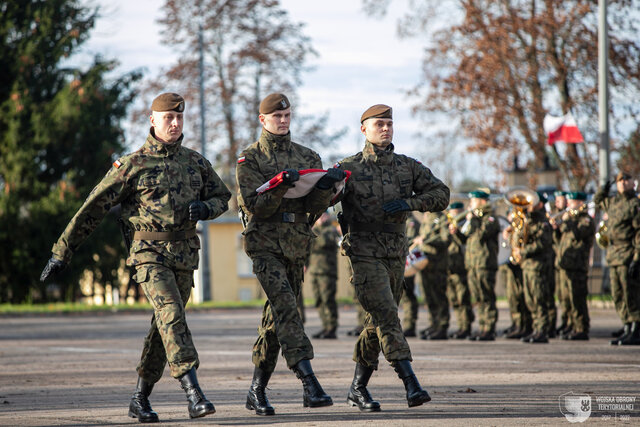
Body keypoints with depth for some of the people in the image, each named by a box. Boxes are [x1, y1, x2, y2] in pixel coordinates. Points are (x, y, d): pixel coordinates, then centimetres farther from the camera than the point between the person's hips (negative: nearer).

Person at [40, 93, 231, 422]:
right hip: (149, 254, -5)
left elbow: (221, 197, 21)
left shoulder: (195, 163, 10)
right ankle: (193, 395, -29)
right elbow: (93, 209, -2)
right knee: (171, 315, -22)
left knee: (163, 327, 9)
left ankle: (140, 399, 21)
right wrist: (61, 252, -2)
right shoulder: (133, 165, -4)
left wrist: (204, 208, -5)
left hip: (184, 257, 5)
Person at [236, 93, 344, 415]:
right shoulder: (250, 159, 2)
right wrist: (281, 186, -24)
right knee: (285, 307, -20)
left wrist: (325, 187, -16)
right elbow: (254, 206, -9)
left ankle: (257, 390, 18)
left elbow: (315, 207, 5)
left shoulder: (307, 157, 13)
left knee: (277, 316, 8)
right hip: (264, 241, -5)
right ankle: (310, 385, -30)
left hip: (297, 243, 5)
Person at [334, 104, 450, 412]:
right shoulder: (349, 168, -2)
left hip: (396, 254, 5)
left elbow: (441, 194, 5)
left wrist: (410, 203, -12)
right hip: (365, 254, -5)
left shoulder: (408, 167, 9)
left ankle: (358, 389, 23)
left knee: (378, 323, 11)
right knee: (386, 317, -17)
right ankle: (412, 386, -26)